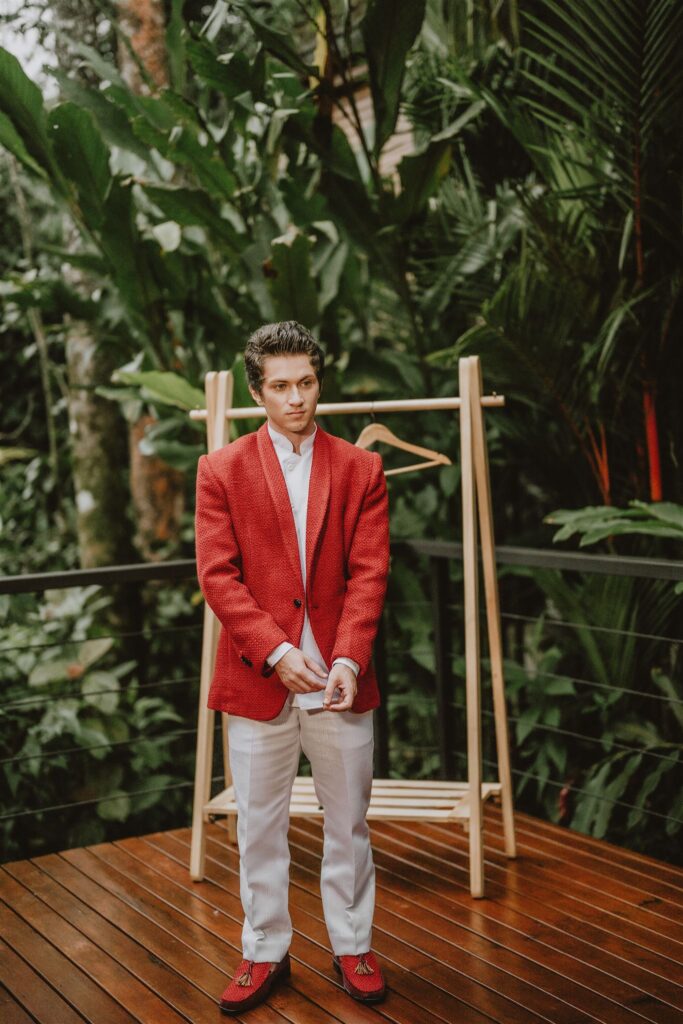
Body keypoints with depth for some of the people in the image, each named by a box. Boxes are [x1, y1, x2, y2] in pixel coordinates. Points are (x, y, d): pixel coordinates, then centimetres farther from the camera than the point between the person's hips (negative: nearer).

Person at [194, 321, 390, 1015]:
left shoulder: (360, 469, 4)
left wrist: (348, 659, -16)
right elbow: (217, 575, -6)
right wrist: (277, 653, -17)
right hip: (257, 680, -1)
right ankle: (264, 954, 26)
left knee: (348, 823, 12)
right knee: (259, 827, 10)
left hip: (340, 680, 1)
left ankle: (352, 947, 29)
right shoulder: (221, 470, 1)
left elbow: (368, 573, -2)